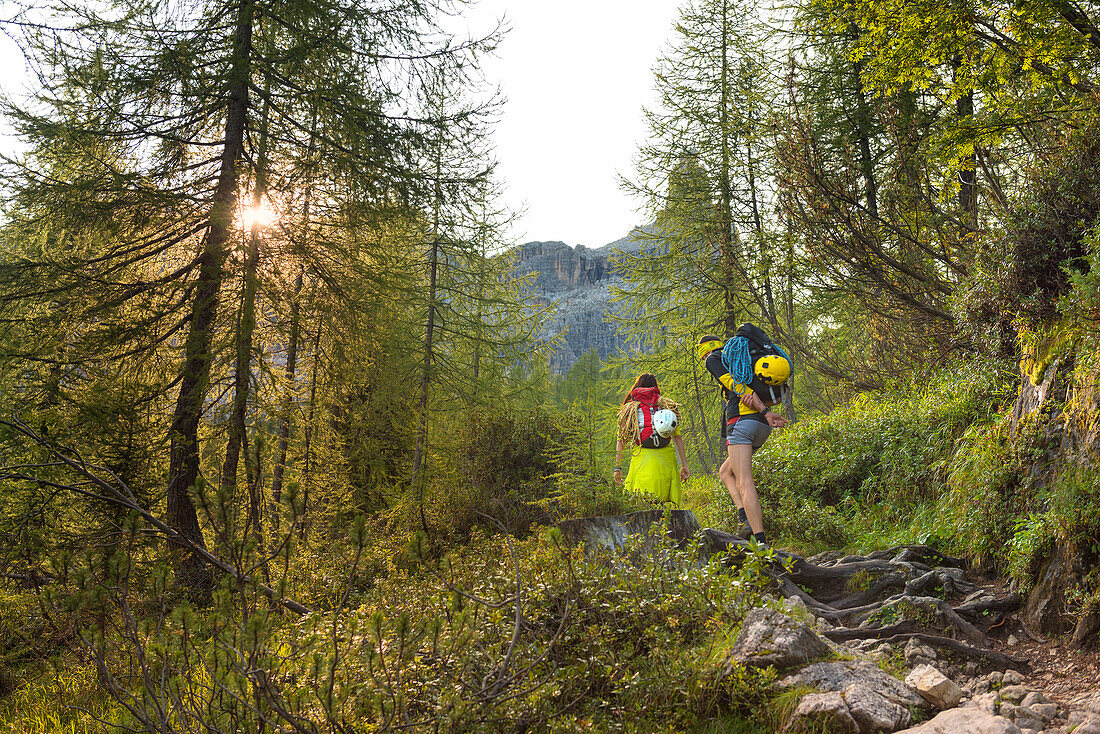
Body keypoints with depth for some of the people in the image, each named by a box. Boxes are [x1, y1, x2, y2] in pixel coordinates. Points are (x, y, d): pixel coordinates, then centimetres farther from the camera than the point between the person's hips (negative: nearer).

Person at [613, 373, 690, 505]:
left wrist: (617, 467, 12)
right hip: (667, 458, 2)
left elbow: (620, 441, 10)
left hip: (642, 459, -1)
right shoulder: (667, 405, 17)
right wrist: (684, 466, 12)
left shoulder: (629, 409, 15)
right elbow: (677, 437, 12)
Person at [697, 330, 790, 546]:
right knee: (725, 472, 21)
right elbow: (777, 397, 20)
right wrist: (757, 399, -1)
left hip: (741, 421, -8)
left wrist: (765, 411, -15)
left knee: (745, 483, -12)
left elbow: (735, 384, -10)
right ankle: (748, 518, 3)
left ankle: (761, 541, -21)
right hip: (763, 426, 8)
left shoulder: (713, 359, 9)